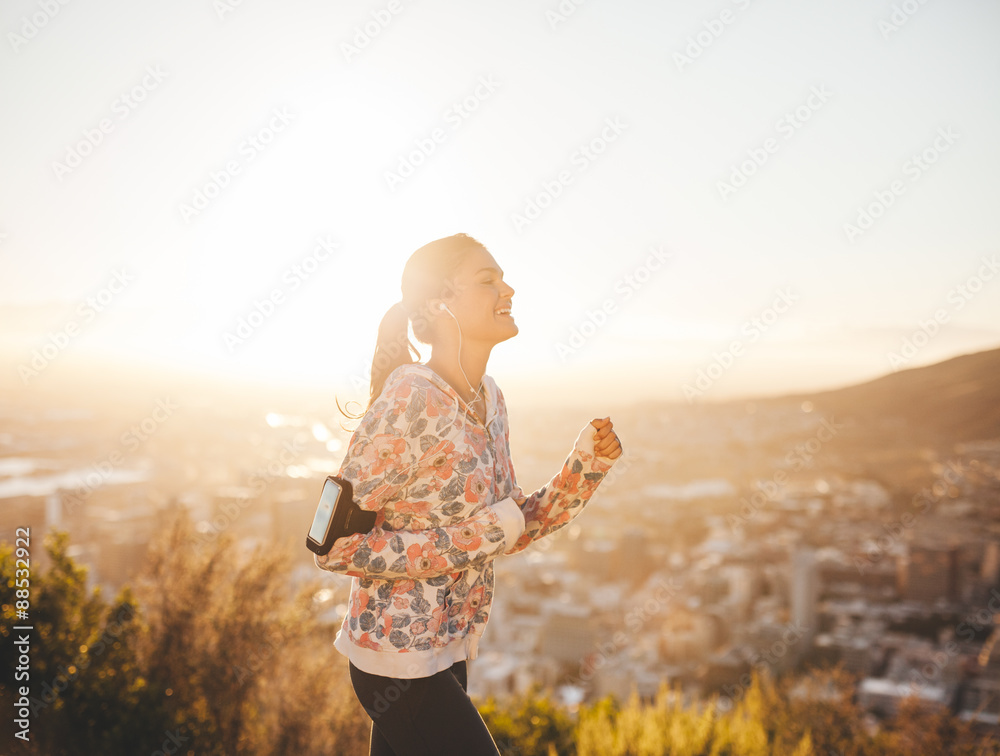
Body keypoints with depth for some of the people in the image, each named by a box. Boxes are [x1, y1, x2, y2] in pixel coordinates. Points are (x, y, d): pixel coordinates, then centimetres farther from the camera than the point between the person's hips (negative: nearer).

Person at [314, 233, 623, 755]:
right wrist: (469, 542, -22)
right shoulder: (409, 403, -23)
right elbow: (334, 545, -21)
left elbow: (511, 529, 9)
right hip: (399, 658, -8)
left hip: (448, 651, 8)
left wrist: (586, 464, -4)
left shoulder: (489, 399, 3)